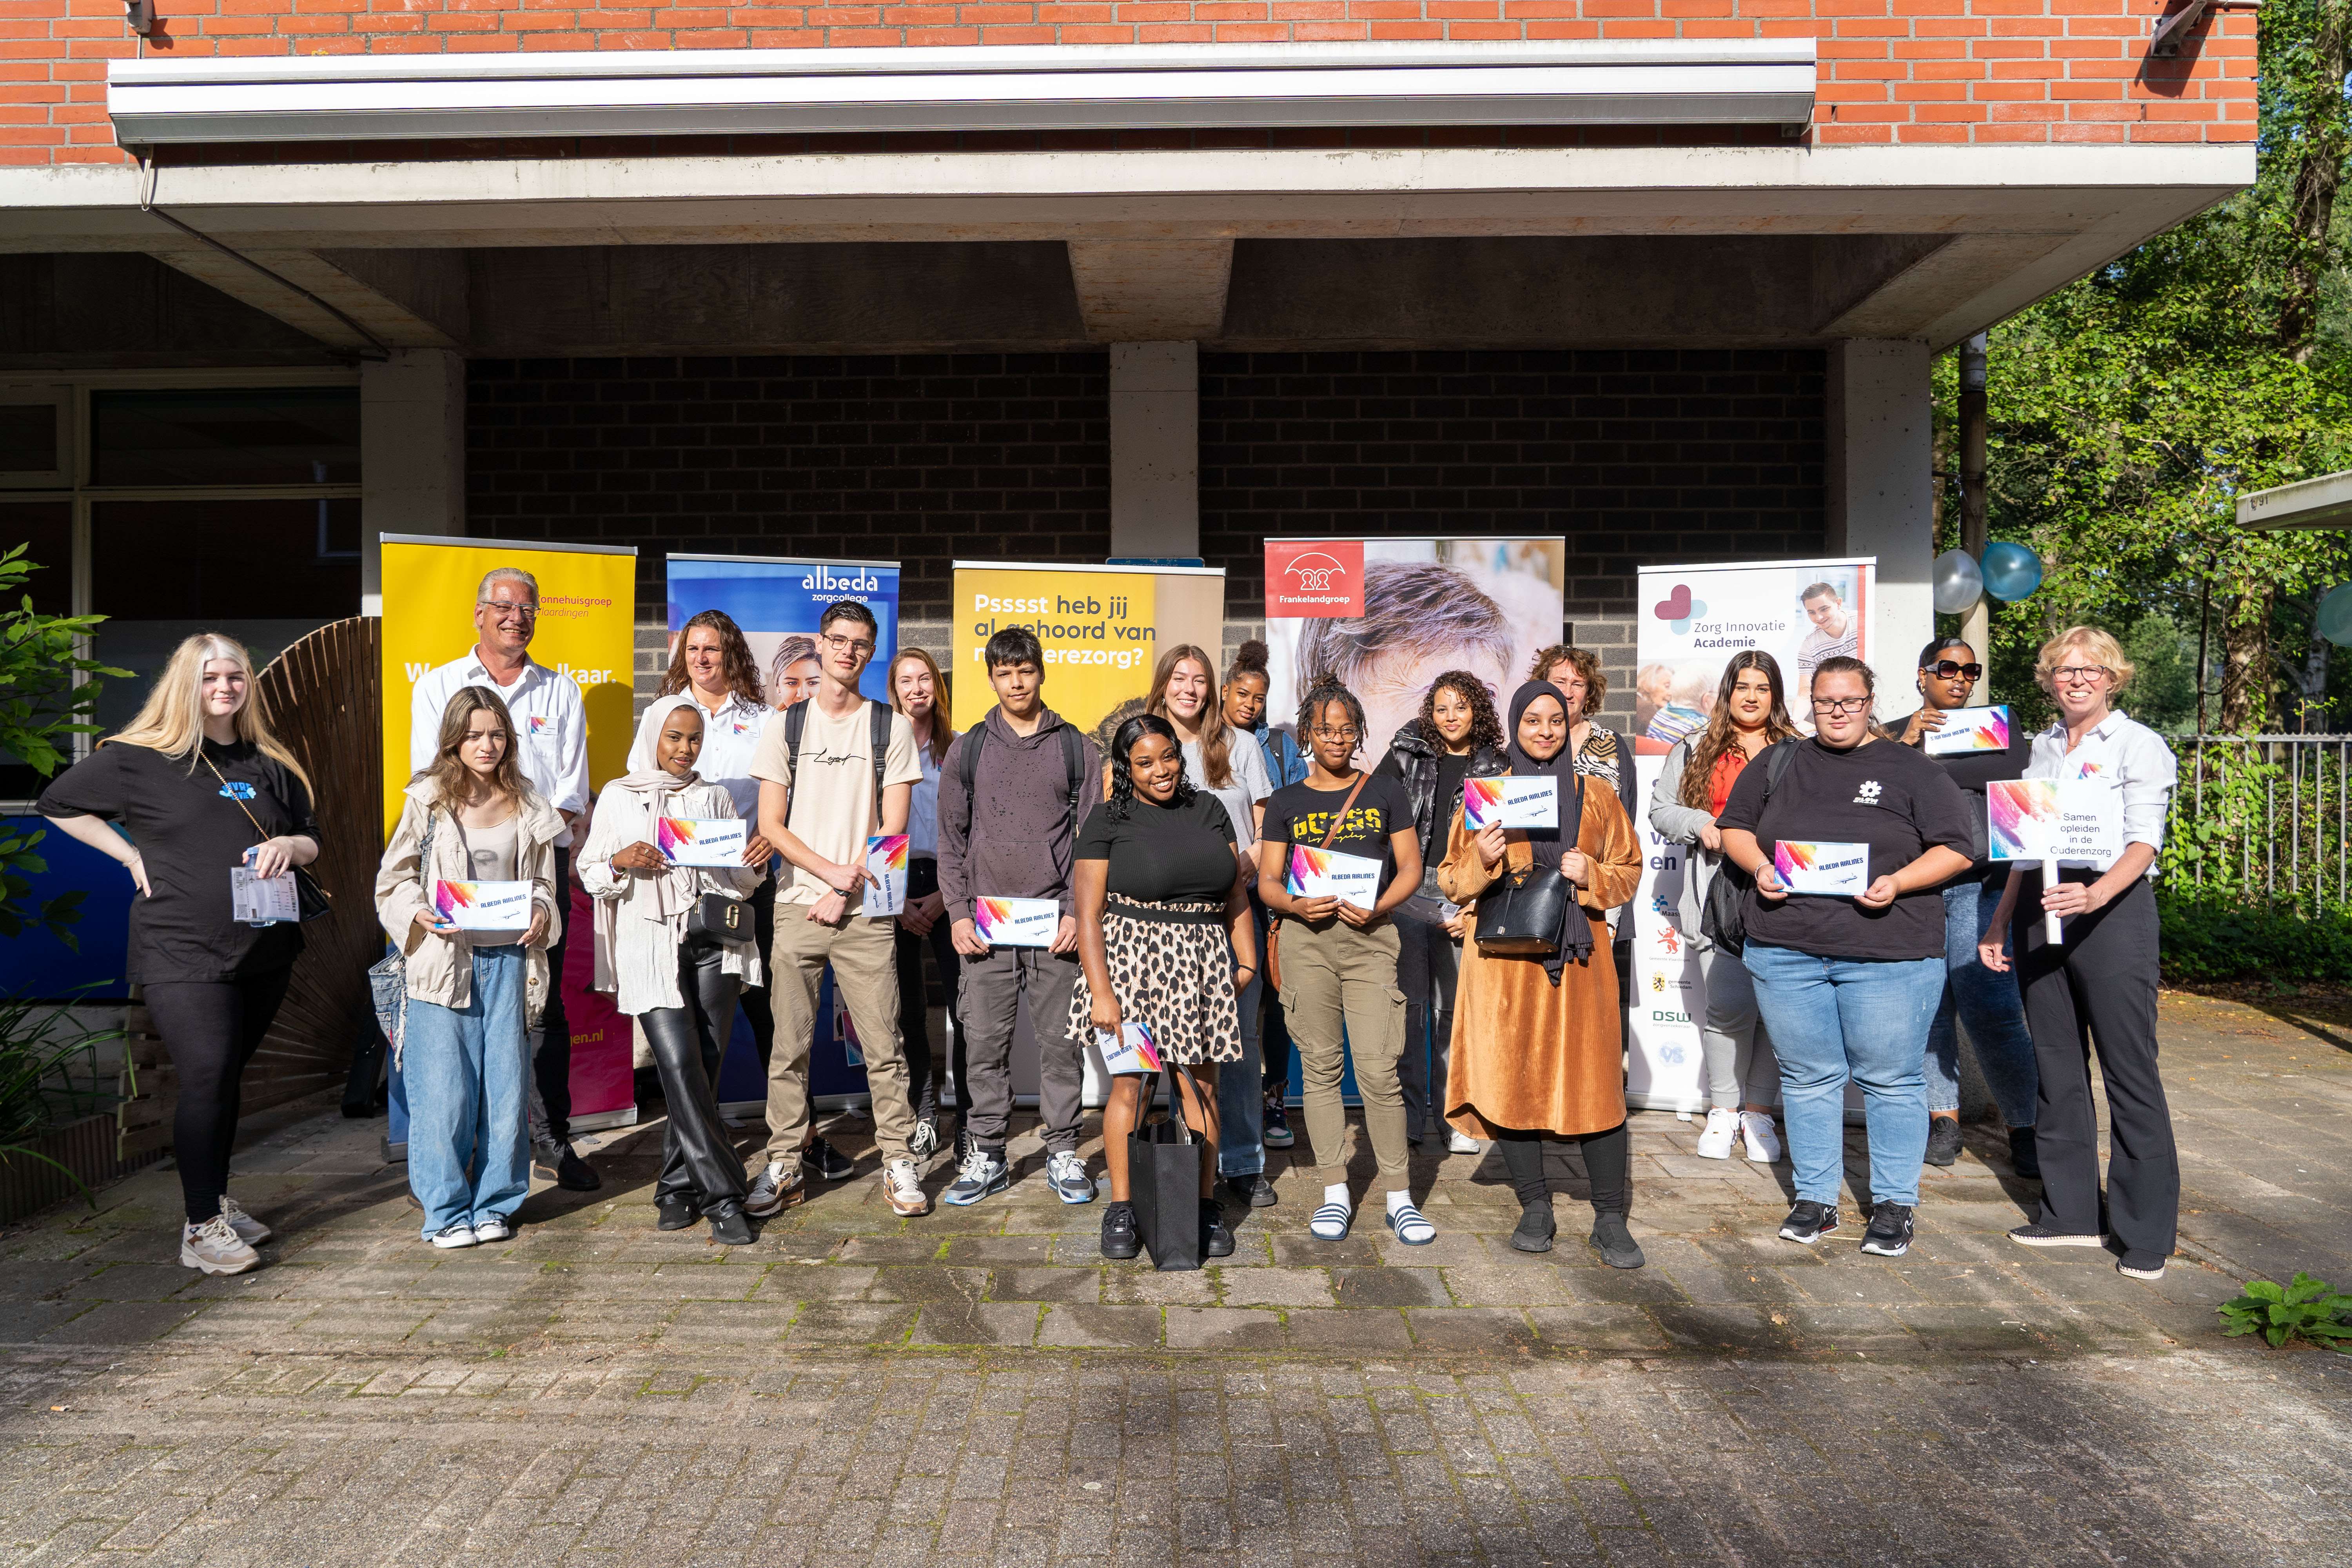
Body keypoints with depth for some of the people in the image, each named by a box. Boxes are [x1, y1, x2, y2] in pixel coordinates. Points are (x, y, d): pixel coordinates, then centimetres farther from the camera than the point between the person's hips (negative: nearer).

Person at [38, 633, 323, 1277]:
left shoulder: (271, 765, 11)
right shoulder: (137, 758, -1)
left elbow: (311, 840, 18)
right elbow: (58, 804, 6)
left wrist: (287, 847, -5)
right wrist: (132, 856, -2)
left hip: (263, 951, 4)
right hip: (181, 952, -4)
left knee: (227, 1079, 14)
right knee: (205, 1077, -12)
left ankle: (217, 1202, 28)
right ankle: (201, 1228, -5)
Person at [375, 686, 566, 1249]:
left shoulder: (527, 806, 9)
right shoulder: (427, 801, 1)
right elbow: (393, 881, 6)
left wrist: (542, 913, -5)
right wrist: (419, 914, -13)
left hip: (509, 960, 2)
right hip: (442, 962, -2)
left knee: (506, 1087, 4)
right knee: (443, 1091, -1)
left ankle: (495, 1204, 18)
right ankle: (447, 1210, 13)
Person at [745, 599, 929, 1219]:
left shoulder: (891, 728, 5)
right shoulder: (786, 725, 9)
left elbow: (892, 829, 1)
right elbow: (770, 825, 4)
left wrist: (844, 891, -8)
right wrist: (830, 869, -9)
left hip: (867, 912, -1)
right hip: (798, 906, 2)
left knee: (882, 1045, 0)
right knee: (788, 1045, 4)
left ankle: (899, 1161, 10)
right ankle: (786, 1163, 15)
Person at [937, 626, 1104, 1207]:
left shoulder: (1077, 749, 7)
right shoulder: (967, 750, 10)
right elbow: (951, 838, 9)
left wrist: (1078, 913, -5)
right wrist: (959, 913, -1)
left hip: (1056, 924, -1)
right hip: (986, 923, 1)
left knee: (1062, 1040, 3)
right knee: (986, 1043, 4)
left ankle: (1063, 1154, 15)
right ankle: (987, 1155, 16)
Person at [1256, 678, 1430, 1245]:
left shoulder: (1386, 793, 10)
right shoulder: (1286, 802, 10)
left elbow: (1410, 868, 8)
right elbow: (1267, 880, 9)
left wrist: (1378, 907, -10)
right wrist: (1296, 905, -12)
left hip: (1370, 936, -1)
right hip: (1305, 937, 1)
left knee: (1379, 1069, -8)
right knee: (1320, 1066, 4)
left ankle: (1399, 1198, 3)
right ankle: (1335, 1192, 15)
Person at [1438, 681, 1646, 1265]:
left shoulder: (1596, 796, 12)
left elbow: (1628, 870, 14)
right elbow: (1452, 879, 10)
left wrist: (1589, 875, -6)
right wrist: (1483, 860, -11)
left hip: (1577, 954, 0)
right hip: (1503, 955, 0)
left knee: (1595, 1082, -5)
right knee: (1512, 1078, 0)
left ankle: (1610, 1221, 7)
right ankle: (1535, 1210, 16)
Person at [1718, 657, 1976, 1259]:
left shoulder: (1911, 770, 4)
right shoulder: (1777, 764, 12)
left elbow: (1956, 848, 1)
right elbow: (1734, 826, 17)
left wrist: (1898, 882, -15)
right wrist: (1759, 868, -3)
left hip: (1888, 951, -2)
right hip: (1785, 949, 3)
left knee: (1891, 1079, 4)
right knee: (1808, 1076, 9)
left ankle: (1895, 1205, 19)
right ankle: (1815, 1199, 22)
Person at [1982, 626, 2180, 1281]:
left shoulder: (2138, 744, -2)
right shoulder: (2042, 747, 15)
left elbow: (2144, 844, -13)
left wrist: (2095, 894, -31)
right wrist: (1999, 922, 12)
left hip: (2113, 909, -6)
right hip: (2040, 912, 6)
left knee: (2129, 1072, -3)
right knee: (2057, 1068, 10)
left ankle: (2146, 1231, 6)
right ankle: (2071, 1212, 20)